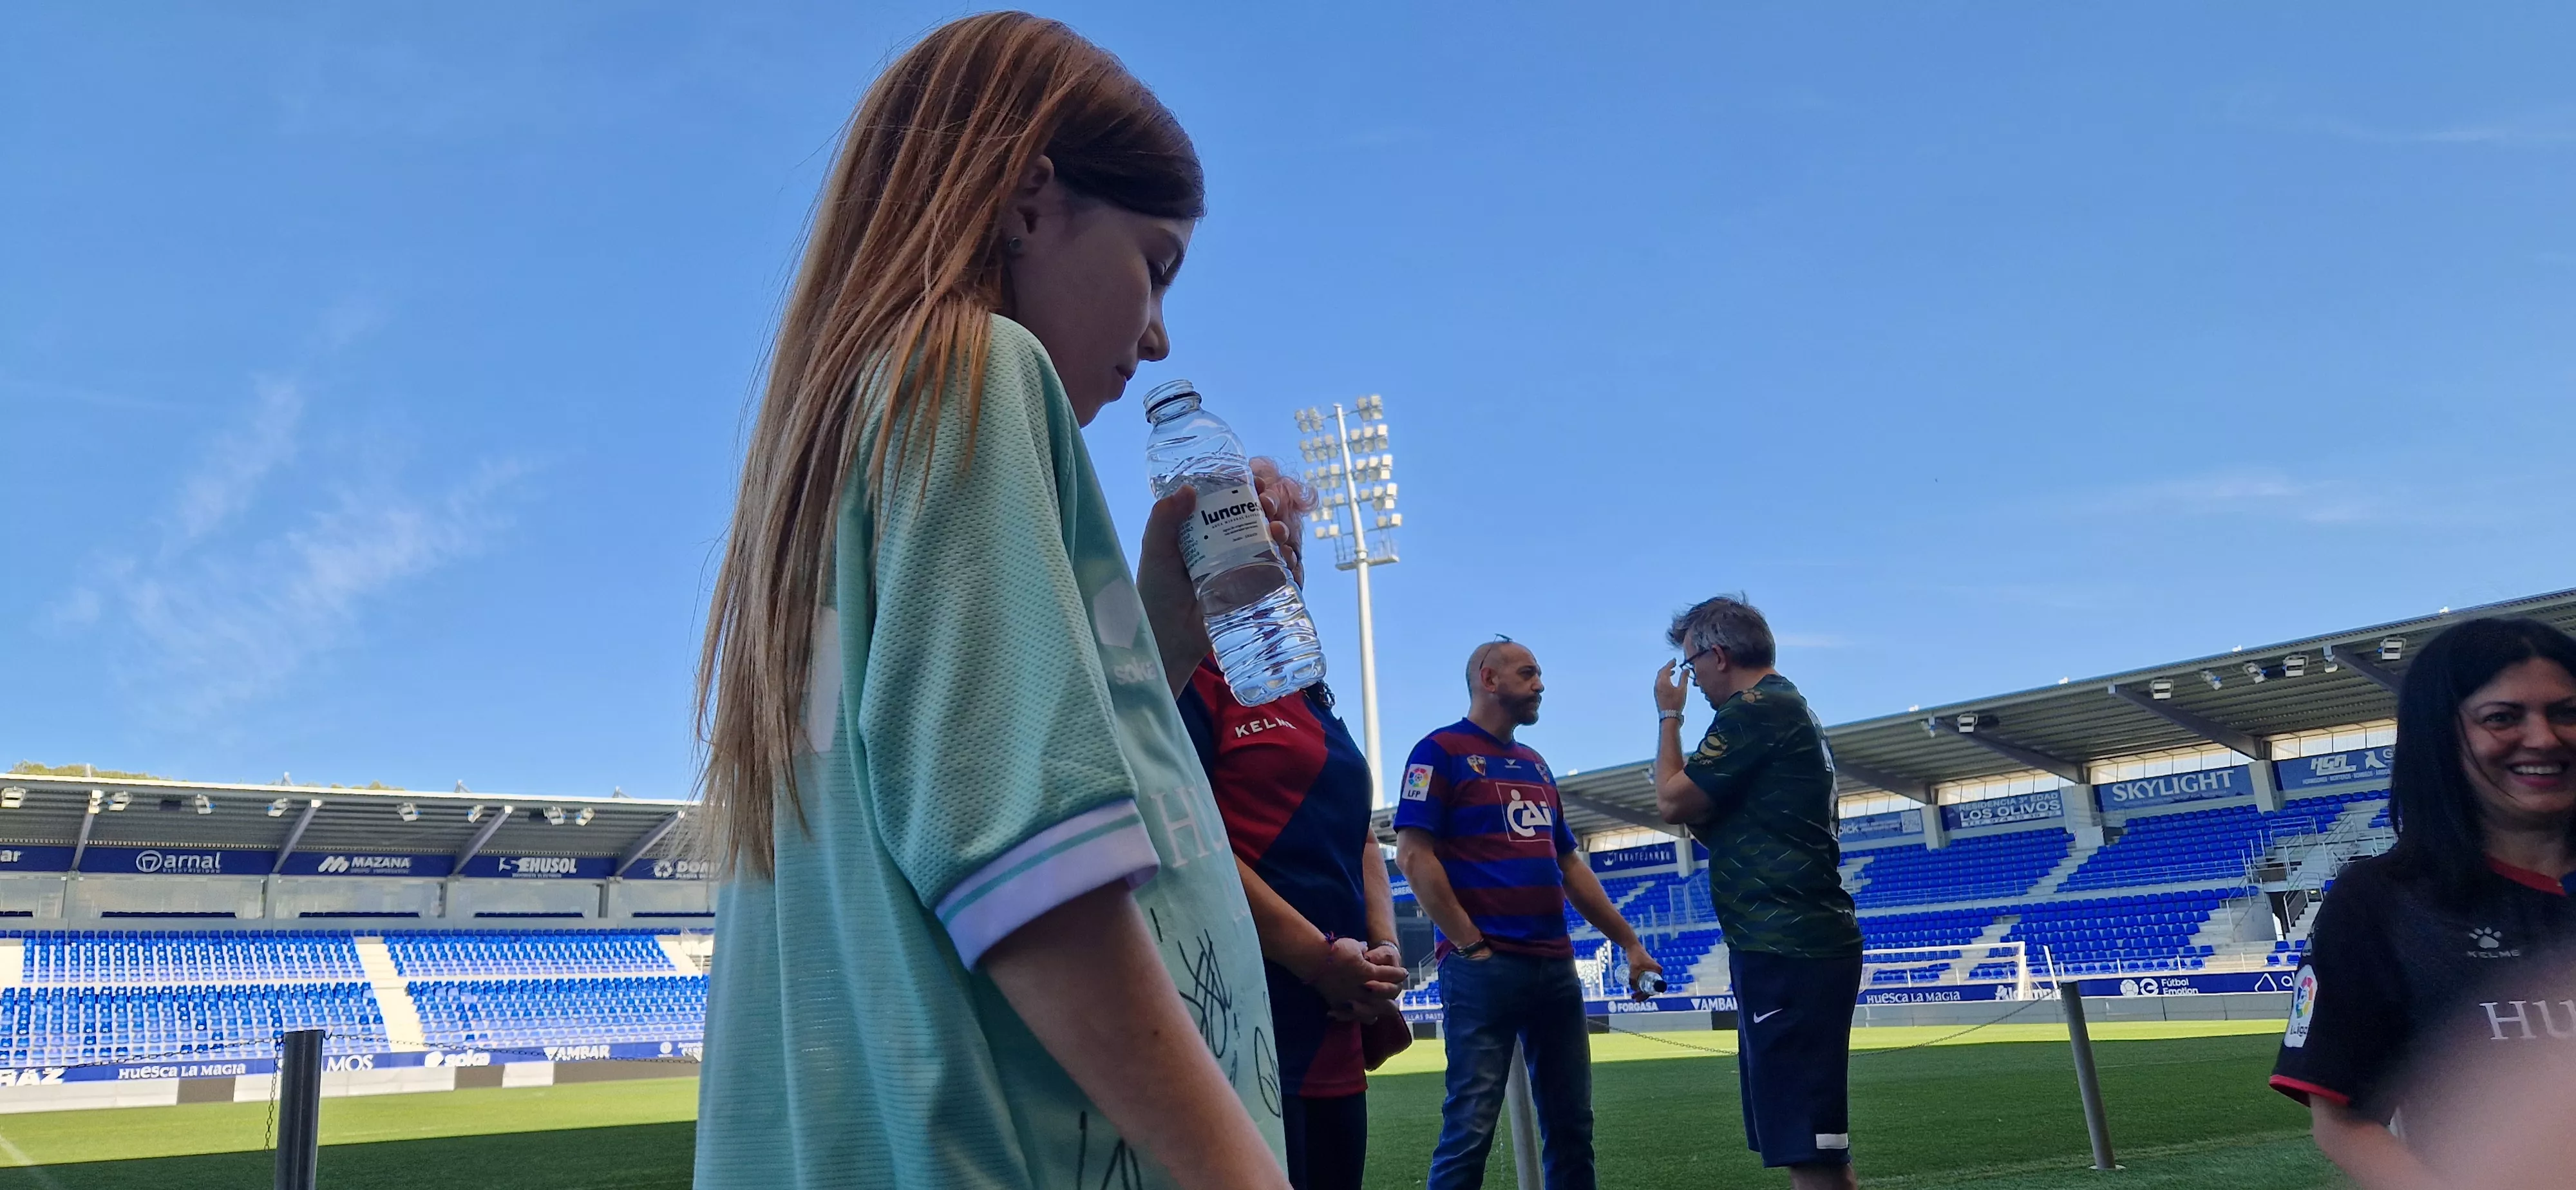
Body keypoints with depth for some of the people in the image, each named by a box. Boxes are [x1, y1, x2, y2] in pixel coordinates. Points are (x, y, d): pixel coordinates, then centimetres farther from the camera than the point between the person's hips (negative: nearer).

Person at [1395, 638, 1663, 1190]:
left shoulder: (1534, 764, 20)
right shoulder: (1441, 751, -3)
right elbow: (1414, 855, -12)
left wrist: (1629, 941, 19)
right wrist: (1469, 944, -15)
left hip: (1555, 964, 8)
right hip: (1484, 965, -7)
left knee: (1570, 1123, 10)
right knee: (1471, 1124, -7)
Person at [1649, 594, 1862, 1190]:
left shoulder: (1755, 708, -12)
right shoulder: (1791, 708, 21)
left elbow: (1673, 801, -9)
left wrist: (1668, 716, 2)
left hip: (1785, 948, -11)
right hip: (1802, 941, 11)